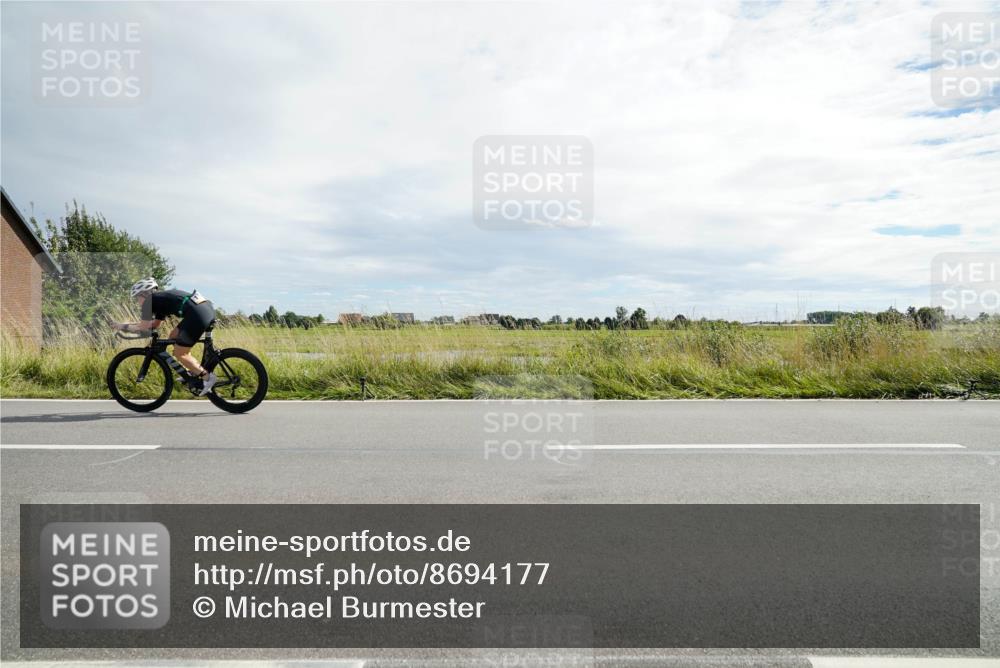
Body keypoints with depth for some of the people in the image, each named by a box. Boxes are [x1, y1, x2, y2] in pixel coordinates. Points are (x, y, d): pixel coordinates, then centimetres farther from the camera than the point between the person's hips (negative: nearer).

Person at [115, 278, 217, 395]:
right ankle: (194, 372, 25)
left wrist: (123, 326, 20)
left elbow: (143, 327, 5)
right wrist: (128, 323, 37)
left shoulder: (149, 300, 6)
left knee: (179, 353, 5)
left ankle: (207, 377, 2)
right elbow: (154, 324, 37)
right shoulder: (160, 299, 31)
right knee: (174, 337, 25)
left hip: (198, 314, -9)